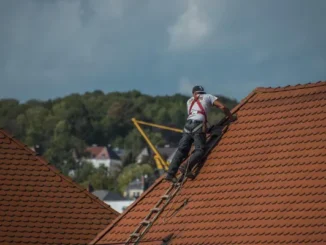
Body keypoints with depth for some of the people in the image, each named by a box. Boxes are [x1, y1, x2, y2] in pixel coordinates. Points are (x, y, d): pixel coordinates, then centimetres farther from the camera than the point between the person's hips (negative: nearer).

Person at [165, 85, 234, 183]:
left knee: (181, 150, -1)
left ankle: (170, 174, -12)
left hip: (188, 124, 5)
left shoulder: (190, 101, 31)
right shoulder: (208, 97, 19)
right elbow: (222, 107, 10)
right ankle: (186, 168, -33)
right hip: (198, 125, -5)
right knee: (199, 150, -10)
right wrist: (231, 118, 22)